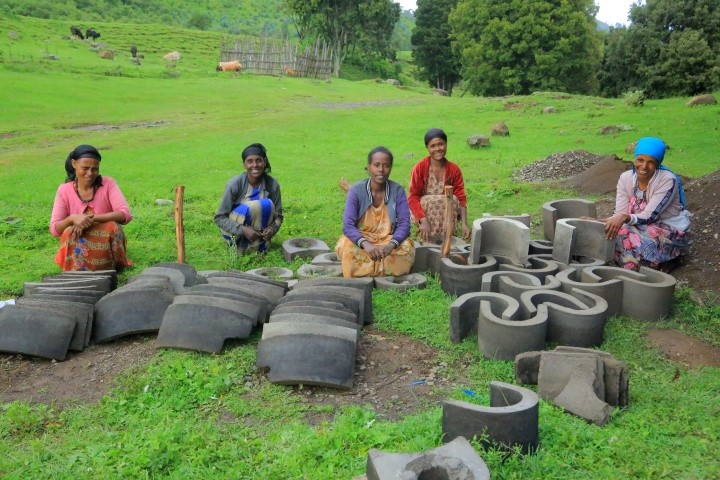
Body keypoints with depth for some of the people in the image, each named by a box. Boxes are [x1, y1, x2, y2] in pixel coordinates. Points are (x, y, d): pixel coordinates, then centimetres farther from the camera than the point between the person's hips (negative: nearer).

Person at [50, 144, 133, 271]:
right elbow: (54, 229, -9)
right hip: (77, 247, 1)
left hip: (106, 243, -1)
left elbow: (125, 215, -20)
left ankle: (107, 271, -19)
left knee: (112, 226, -30)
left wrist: (92, 218, -31)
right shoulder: (64, 190, -4)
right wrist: (71, 218, -31)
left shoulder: (108, 184, -8)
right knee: (70, 232, -29)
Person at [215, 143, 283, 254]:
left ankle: (257, 247, -12)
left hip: (257, 227, 3)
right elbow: (219, 218, -16)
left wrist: (272, 229, -27)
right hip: (233, 230, -3)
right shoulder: (235, 183, -20)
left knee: (267, 204, -24)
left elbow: (278, 215, -4)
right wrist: (243, 230, -31)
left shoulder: (272, 184, -12)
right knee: (251, 207, -31)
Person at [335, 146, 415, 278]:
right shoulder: (356, 190, -13)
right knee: (346, 247, -33)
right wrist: (366, 244, -41)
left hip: (388, 240, 2)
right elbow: (348, 225, -21)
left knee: (407, 248, -29)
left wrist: (391, 245, -35)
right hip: (361, 240, -1)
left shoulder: (398, 190, -8)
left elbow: (404, 224, -14)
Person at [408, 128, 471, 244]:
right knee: (428, 202, -33)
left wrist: (464, 224, -20)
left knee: (453, 200, -27)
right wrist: (423, 220, -30)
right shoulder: (419, 168, -12)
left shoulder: (454, 169, -3)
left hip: (447, 210, 3)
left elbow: (461, 198, -5)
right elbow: (413, 197, -16)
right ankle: (428, 244, -21)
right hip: (422, 211, -2)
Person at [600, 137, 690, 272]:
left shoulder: (668, 180, -22)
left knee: (625, 236, -30)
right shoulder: (626, 178, -7)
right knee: (613, 231, -22)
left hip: (670, 232, -6)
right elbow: (620, 214, -12)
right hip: (642, 228, 6)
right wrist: (605, 222, -32)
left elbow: (649, 217, -28)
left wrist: (625, 218, -47)